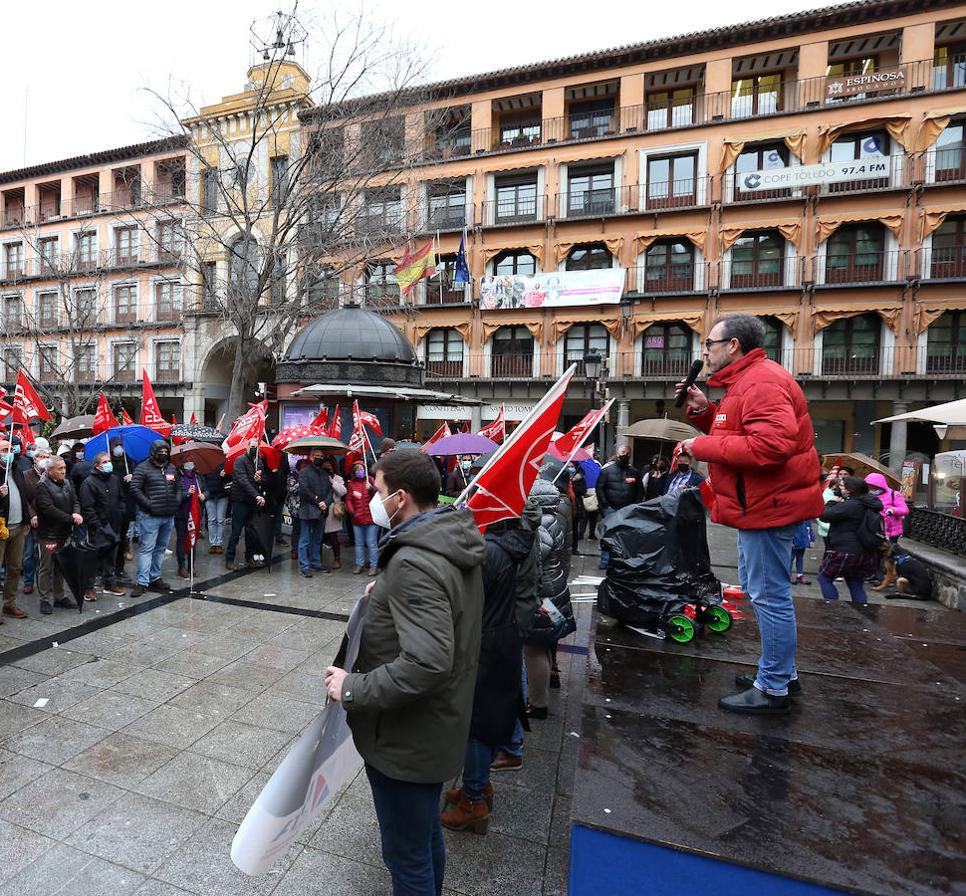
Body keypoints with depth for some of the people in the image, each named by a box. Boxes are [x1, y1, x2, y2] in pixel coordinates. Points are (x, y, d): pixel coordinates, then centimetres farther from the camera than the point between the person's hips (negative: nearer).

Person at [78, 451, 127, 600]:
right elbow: (87, 508, -15)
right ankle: (88, 588, 13)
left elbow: (121, 500, 19)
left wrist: (121, 517, 8)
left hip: (114, 527, 7)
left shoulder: (115, 480, 10)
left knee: (110, 557, 16)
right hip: (98, 529, -7)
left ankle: (109, 583, 28)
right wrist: (97, 526, -17)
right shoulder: (89, 483, -12)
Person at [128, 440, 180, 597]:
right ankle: (142, 582, 0)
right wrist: (149, 505, -15)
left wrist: (177, 502, 8)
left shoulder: (172, 468, 14)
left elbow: (178, 487, 22)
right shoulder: (143, 468, -5)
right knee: (146, 548, -5)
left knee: (160, 548, 14)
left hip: (168, 516, 6)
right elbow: (135, 489, -11)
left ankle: (155, 578, 25)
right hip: (149, 516, -6)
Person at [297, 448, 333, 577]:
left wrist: (326, 502, -9)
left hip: (321, 511, 6)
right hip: (308, 511, -6)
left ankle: (316, 564, 22)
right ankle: (304, 566, 4)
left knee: (317, 540, 14)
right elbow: (304, 490, -13)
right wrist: (318, 502, -13)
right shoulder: (304, 472, -3)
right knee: (305, 540, -1)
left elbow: (330, 490, 9)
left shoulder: (325, 474, 16)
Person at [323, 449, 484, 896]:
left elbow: (426, 663, -37)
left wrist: (354, 688, -24)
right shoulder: (457, 539, -2)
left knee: (407, 853, 15)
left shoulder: (414, 563, -31)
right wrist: (388, 591, 5)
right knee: (427, 835, 29)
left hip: (407, 738, -9)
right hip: (440, 724, 9)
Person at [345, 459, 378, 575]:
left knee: (371, 544, -1)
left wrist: (372, 489, -22)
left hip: (371, 518, -3)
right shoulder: (351, 484, 8)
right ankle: (359, 564, 24)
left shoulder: (370, 480, 0)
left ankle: (373, 566, 7)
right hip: (357, 519, 3)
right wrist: (351, 511, -9)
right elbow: (348, 499, 6)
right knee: (359, 543, 13)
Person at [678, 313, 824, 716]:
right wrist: (703, 410, 6)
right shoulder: (748, 380, 17)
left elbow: (773, 444, -31)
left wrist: (704, 447, -23)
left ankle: (773, 690, 14)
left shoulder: (761, 381, -18)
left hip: (768, 504, -11)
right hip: (760, 502, 11)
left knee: (769, 595, 0)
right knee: (764, 591, 20)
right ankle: (782, 672, 35)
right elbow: (736, 434, 20)